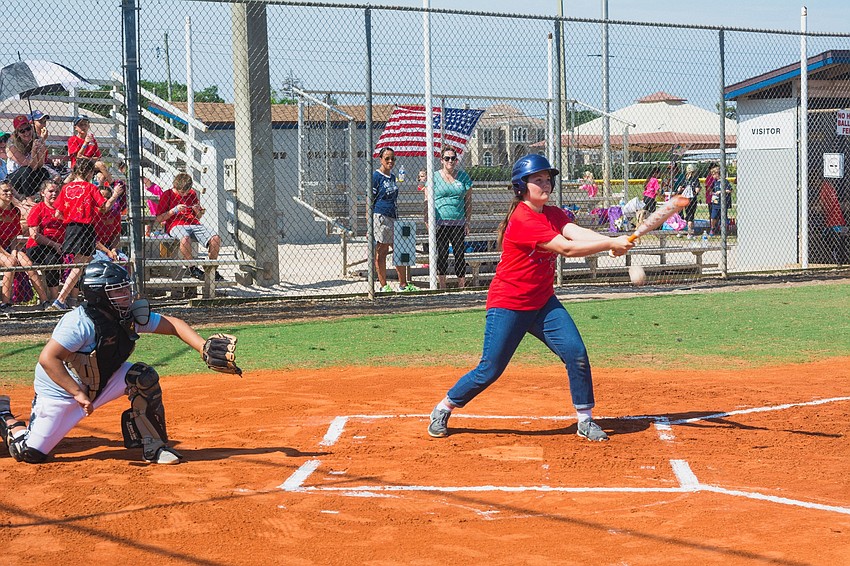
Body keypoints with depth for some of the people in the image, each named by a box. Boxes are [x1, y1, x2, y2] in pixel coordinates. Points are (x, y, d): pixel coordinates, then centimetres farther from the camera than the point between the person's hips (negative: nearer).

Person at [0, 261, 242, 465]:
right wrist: (78, 393, -38)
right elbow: (47, 358, -35)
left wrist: (204, 347, -21)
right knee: (30, 454, -9)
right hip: (59, 391, -6)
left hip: (101, 383, 6)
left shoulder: (131, 315, -11)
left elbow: (172, 325, -6)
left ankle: (153, 446, -8)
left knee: (144, 377, -18)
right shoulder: (81, 323, -31)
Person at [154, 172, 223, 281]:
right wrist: (174, 210, -9)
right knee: (185, 238, -42)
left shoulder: (192, 194, 18)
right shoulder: (167, 195, 5)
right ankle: (192, 268, -22)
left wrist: (198, 211, 3)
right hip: (176, 226, -4)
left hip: (194, 224, 4)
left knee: (215, 238, -23)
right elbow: (158, 219, 1)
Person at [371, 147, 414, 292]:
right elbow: (370, 201, -10)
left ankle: (403, 284, 19)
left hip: (392, 217, 8)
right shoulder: (376, 176, -7)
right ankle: (384, 286, 4)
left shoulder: (392, 177, 16)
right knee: (381, 252, -1)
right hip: (380, 216, -8)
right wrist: (369, 224, -15)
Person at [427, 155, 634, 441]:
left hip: (543, 303, 8)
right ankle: (443, 409, 17)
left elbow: (578, 233, -14)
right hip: (508, 306, -7)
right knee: (489, 370, -4)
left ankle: (585, 420, 6)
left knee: (576, 353, -6)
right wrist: (610, 244, -30)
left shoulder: (553, 214, 5)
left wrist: (613, 241, -32)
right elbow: (567, 248, -27)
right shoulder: (522, 220, -21)